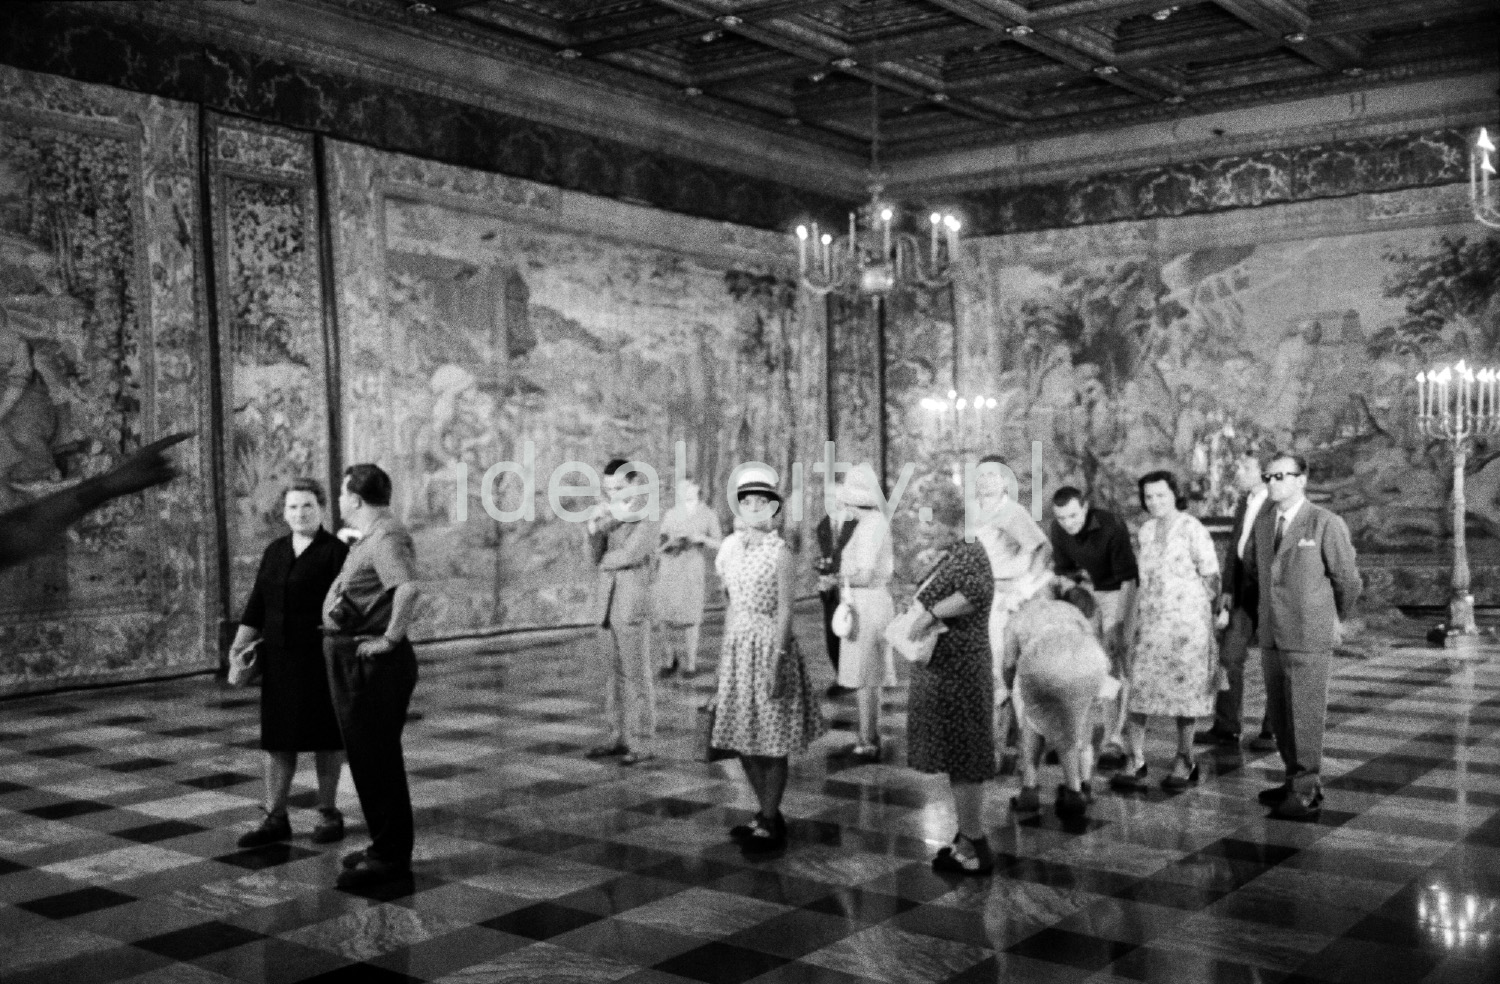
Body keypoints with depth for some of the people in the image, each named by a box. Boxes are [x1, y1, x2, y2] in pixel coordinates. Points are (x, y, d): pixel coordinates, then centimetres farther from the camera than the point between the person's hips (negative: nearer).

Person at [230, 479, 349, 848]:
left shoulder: (336, 551, -5)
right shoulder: (274, 551, 11)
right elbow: (258, 603, 10)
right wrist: (242, 642, -1)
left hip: (320, 657, -5)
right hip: (280, 658, 5)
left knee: (324, 734, 3)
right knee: (277, 737, 6)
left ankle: (329, 813, 14)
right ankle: (275, 818, 11)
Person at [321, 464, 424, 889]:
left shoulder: (386, 537, -18)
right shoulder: (370, 535, 15)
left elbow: (409, 587, -36)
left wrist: (392, 637, -27)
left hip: (373, 663, -11)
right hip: (353, 661, 11)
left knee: (375, 758, -4)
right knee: (366, 754, 17)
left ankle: (391, 855, 4)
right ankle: (386, 844, 27)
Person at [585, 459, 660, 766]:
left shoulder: (650, 518, -10)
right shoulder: (611, 515, 11)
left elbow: (630, 555, -22)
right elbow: (596, 556, 3)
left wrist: (605, 561, -2)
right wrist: (594, 528, -16)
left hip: (634, 607, -7)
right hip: (608, 606, 7)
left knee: (637, 676, -4)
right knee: (614, 675, 11)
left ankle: (642, 744, 1)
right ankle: (619, 738, 19)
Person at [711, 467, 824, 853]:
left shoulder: (779, 552, -9)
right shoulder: (733, 550, 9)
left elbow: (785, 610, -12)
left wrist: (776, 661, -17)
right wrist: (725, 651, 14)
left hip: (769, 644, -7)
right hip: (739, 646, 7)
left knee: (771, 742, 1)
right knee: (743, 740, 11)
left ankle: (770, 825, 11)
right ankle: (767, 813, 26)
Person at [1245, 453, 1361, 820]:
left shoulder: (1326, 524, -11)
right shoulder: (1264, 525, 9)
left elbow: (1347, 580, -3)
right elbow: (1252, 567, 27)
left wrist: (1335, 618, 10)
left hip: (1309, 638, -6)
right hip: (1272, 635, 7)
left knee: (1305, 716, -3)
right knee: (1279, 715, 11)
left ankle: (1307, 796, 4)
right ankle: (1298, 780, 23)